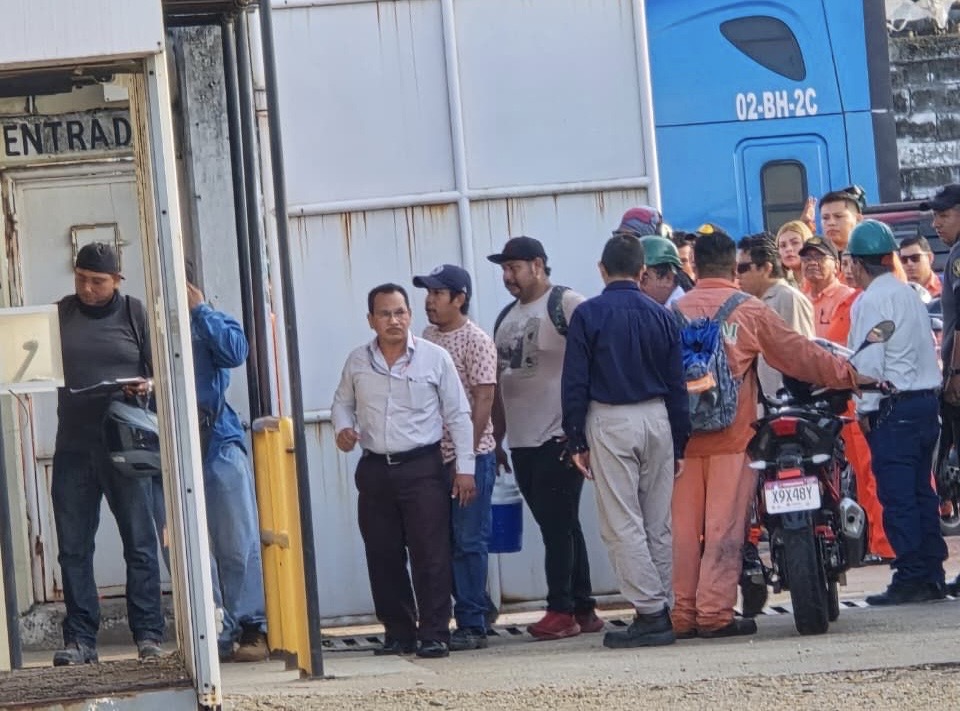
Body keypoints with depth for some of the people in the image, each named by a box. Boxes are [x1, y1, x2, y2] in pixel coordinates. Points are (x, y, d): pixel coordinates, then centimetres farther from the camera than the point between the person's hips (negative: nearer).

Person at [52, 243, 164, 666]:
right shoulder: (60, 314, 9)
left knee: (139, 543, 0)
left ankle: (148, 636, 4)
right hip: (74, 448, 2)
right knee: (73, 547, 2)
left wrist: (149, 386, -16)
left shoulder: (135, 314, 3)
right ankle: (79, 639, 6)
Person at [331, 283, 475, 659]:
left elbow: (458, 416, 0)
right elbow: (342, 402, 20)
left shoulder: (434, 358, -2)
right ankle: (398, 633, 15)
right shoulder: (357, 362, 6)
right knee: (383, 557, 6)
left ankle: (434, 634, -3)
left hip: (422, 468, -3)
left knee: (430, 555, -7)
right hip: (374, 469, 3)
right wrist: (343, 427, -2)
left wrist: (465, 467, -5)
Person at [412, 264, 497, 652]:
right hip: (435, 456, 7)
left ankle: (472, 625, 2)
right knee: (446, 541, 8)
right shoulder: (427, 338, 12)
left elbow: (484, 398, -12)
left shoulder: (476, 341, -8)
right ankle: (475, 614, 16)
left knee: (468, 541, -3)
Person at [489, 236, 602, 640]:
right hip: (522, 441, 8)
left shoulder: (567, 305, -6)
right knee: (561, 528, 10)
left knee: (558, 526, -7)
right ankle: (583, 610, 15)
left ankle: (562, 611, -3)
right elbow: (499, 382, 20)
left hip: (559, 438, -8)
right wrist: (497, 439, 19)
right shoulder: (506, 318, 18)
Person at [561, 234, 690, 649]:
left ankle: (650, 612, -9)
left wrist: (577, 441, 0)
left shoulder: (588, 315, -4)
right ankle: (663, 610, 11)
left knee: (622, 525, -3)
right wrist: (679, 444, 14)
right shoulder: (660, 317, 6)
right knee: (659, 524, 10)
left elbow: (575, 383, -6)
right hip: (657, 420, 4)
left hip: (609, 421, -4)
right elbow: (677, 385, 9)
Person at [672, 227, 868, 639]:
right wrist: (846, 374, 17)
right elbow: (797, 353, 6)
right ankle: (715, 613, -6)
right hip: (732, 434, -3)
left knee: (684, 525, 5)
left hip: (684, 432, 3)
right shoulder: (751, 310, 1)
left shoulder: (676, 311, 7)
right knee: (724, 524, -3)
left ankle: (683, 613, 7)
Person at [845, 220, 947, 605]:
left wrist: (865, 409, -7)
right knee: (921, 491, 12)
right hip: (926, 400, 9)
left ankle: (911, 578, -8)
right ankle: (932, 575, 13)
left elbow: (869, 361, -15)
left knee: (897, 496, -6)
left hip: (894, 407, -9)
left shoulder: (869, 302, -10)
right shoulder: (910, 295, 15)